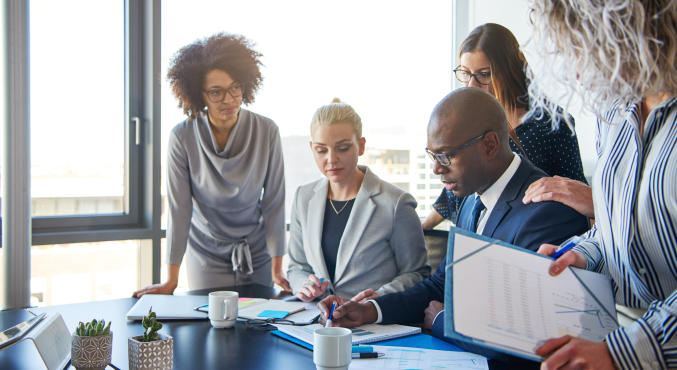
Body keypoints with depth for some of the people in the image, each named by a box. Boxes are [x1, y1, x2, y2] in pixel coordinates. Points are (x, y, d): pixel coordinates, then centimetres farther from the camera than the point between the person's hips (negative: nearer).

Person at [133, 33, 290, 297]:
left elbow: (274, 202, -9)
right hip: (206, 257, -1)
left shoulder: (266, 132, -13)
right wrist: (171, 280, -10)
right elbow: (179, 208, -12)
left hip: (257, 255, 1)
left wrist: (277, 269, -8)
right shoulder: (182, 137, -16)